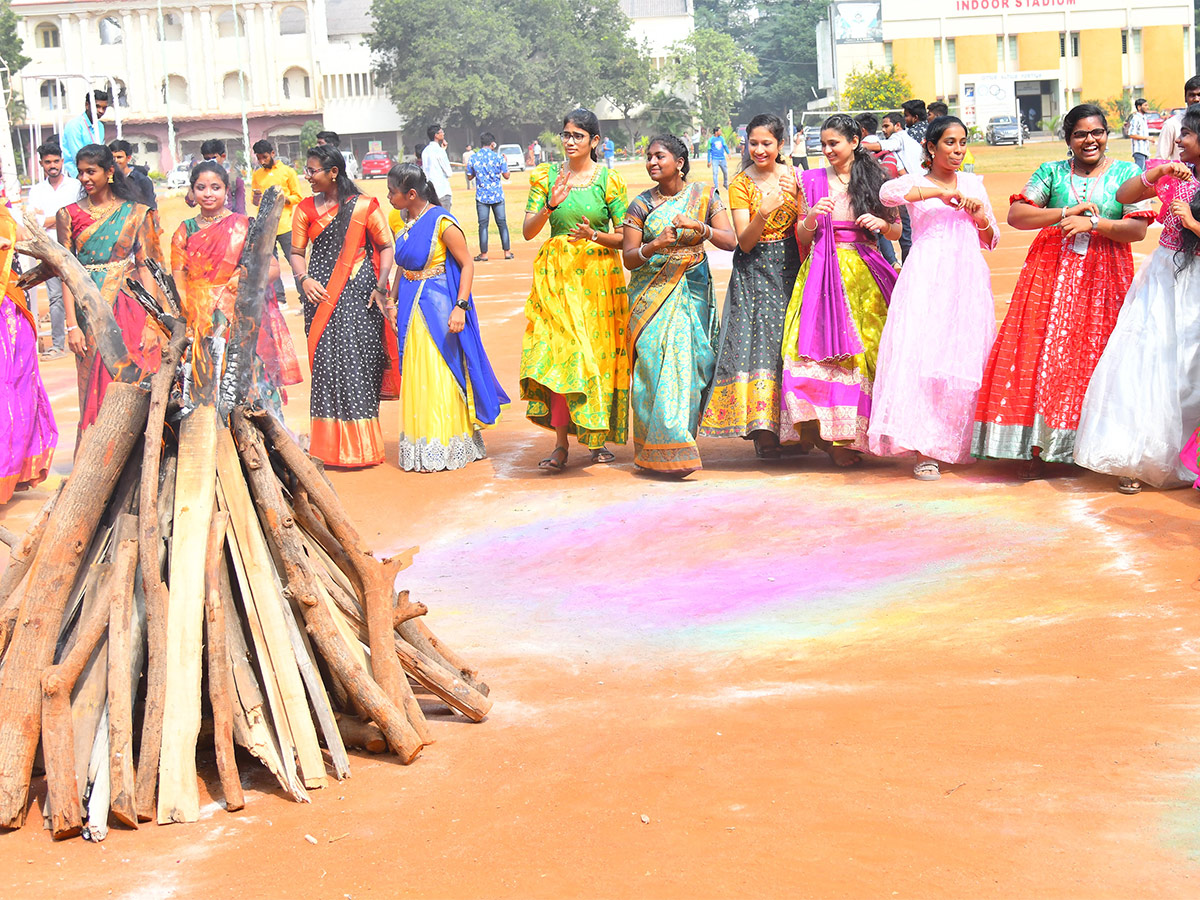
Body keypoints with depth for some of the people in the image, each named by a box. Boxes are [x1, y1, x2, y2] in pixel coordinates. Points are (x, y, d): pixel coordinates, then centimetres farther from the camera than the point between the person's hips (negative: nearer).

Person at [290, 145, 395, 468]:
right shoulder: (306, 208, 10)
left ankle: (361, 445, 5)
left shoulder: (364, 207, 1)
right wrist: (304, 278, -6)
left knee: (359, 363, -5)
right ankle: (333, 446, 7)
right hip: (321, 295, 3)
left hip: (359, 295, -3)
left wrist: (381, 286, -8)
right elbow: (297, 252, 14)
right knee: (326, 364, -2)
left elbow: (386, 247, 4)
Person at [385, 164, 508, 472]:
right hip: (412, 309, 7)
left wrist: (460, 307, -20)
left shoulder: (442, 222, -14)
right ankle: (423, 450, 19)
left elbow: (467, 264, -14)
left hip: (439, 308, -7)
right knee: (417, 378, 10)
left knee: (441, 376, -1)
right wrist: (393, 301, 12)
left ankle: (447, 449, 9)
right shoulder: (407, 223, 8)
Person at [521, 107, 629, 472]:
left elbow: (624, 237, 0)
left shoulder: (610, 180, 1)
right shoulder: (546, 176, 5)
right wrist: (550, 205, -18)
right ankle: (560, 445, -9)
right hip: (558, 274, 1)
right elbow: (528, 231, -1)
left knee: (597, 354, 1)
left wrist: (595, 235, -18)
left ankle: (597, 437, 17)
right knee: (561, 350, -9)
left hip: (598, 274, 0)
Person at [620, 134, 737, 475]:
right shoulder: (641, 205, 3)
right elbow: (628, 258, 0)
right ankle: (662, 450, -6)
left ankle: (680, 440, 7)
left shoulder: (704, 196, 5)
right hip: (652, 293, -1)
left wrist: (699, 228, -20)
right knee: (656, 364, -10)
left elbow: (730, 241, -3)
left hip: (693, 291, 1)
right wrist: (654, 246, -20)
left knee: (690, 364, -4)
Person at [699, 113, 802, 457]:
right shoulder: (740, 184, -1)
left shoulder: (793, 176, 6)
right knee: (757, 338, -12)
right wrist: (763, 212, -24)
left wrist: (797, 196, -14)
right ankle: (762, 430, -9)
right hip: (755, 271, -2)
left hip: (790, 266, 2)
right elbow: (745, 242, -8)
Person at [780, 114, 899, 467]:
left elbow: (896, 231, 13)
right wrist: (812, 216, -11)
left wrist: (881, 223, -8)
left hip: (864, 276, 0)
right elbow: (802, 237, 9)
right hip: (823, 272, 1)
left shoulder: (873, 179, 8)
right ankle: (831, 435, -7)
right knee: (819, 344, -14)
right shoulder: (813, 181, 10)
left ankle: (851, 435, 2)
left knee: (864, 350, -5)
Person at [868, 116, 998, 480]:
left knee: (966, 355, -2)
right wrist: (940, 193, -19)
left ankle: (963, 443, 13)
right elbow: (887, 192, -17)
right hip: (926, 278, -4)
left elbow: (989, 242, 23)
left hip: (967, 277, 4)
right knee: (922, 353, -15)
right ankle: (924, 450, -15)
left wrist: (982, 219, 1)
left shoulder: (973, 183, 20)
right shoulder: (916, 182, 8)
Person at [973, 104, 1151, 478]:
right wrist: (1065, 213, -10)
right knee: (1043, 355, -6)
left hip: (1103, 277, 0)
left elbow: (1138, 229, -3)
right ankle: (1037, 447, -1)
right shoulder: (1052, 172, 8)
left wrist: (1093, 223, -15)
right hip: (1051, 273, 1)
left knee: (1095, 357, -2)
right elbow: (1015, 215, -1)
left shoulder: (1126, 173, 6)